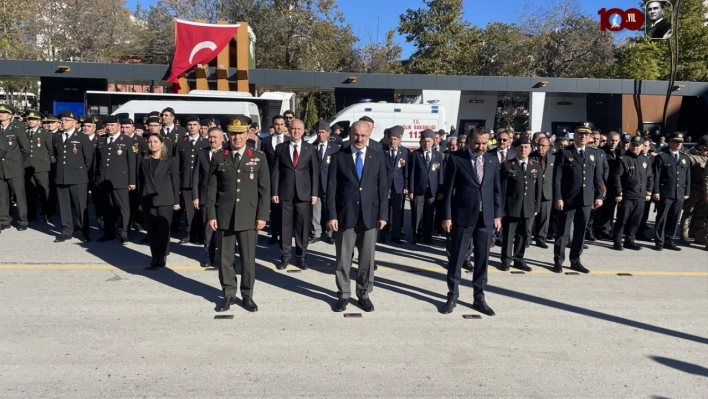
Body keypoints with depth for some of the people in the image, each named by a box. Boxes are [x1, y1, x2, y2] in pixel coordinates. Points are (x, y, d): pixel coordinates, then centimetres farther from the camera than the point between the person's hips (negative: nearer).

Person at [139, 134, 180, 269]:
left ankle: (162, 257, 7)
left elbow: (175, 181, -1)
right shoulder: (144, 161, 11)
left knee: (163, 229, -1)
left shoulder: (170, 160, 1)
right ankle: (155, 257, 12)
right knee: (152, 230, 5)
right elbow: (140, 182, 10)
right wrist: (140, 201, 7)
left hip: (165, 200, -3)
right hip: (148, 200, 3)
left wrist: (176, 201, -5)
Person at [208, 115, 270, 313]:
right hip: (224, 216, 1)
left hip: (249, 217, -1)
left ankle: (247, 295, 19)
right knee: (225, 258, 8)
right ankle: (229, 295, 21)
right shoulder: (218, 157, 5)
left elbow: (264, 189, 2)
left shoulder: (258, 158, 5)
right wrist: (211, 215, -3)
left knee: (248, 259, 6)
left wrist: (262, 215, -5)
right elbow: (212, 188, 4)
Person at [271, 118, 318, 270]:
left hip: (304, 193, 0)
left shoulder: (310, 149, 5)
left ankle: (301, 257, 14)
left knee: (303, 226, 4)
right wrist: (274, 192, -2)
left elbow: (315, 172, 4)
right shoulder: (280, 148, 5)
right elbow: (275, 171, 4)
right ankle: (285, 257, 14)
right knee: (285, 225, 5)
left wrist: (314, 193, -2)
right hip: (285, 193, 0)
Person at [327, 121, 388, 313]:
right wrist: (332, 215, -8)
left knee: (367, 258, 8)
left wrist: (383, 215, -2)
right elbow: (331, 188, -1)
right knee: (343, 258, 6)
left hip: (369, 215, 1)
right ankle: (343, 295, 20)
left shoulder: (377, 157, 6)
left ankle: (364, 294, 22)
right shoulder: (338, 157, 1)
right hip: (345, 215, -1)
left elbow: (383, 187, 5)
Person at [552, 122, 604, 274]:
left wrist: (599, 195, 4)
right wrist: (558, 198, -14)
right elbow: (557, 178, -8)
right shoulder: (564, 153, -3)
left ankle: (575, 261, 21)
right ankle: (558, 261, 12)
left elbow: (597, 177, 11)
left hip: (586, 200, 4)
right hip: (568, 199, -4)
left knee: (580, 232, 11)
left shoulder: (594, 153, 11)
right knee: (563, 232, 3)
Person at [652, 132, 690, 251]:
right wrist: (656, 191, -12)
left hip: (679, 195, 5)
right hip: (665, 194, -5)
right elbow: (656, 176, -6)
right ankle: (659, 242, 8)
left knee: (674, 219, 8)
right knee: (662, 218, 1)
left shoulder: (686, 158, 15)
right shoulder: (661, 157, -1)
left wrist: (687, 192, 10)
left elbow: (688, 177, 16)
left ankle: (669, 241, 17)